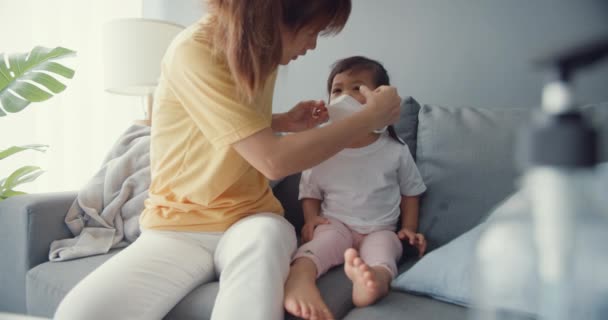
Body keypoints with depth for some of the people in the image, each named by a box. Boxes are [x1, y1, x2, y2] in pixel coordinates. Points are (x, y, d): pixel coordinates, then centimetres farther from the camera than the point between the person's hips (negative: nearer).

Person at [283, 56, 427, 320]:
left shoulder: (395, 150, 5)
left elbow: (410, 192, 14)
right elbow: (310, 191, 12)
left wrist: (408, 229, 2)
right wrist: (311, 218, -7)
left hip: (380, 229, 0)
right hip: (335, 223, 1)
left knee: (382, 245, -33)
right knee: (325, 239, -31)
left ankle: (375, 279, -65)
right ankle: (299, 280, -59)